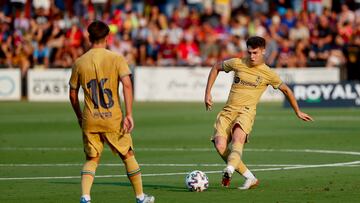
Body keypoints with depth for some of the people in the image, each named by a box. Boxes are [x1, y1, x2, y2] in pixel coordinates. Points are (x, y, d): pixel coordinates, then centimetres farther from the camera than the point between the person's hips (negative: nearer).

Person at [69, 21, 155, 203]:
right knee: (128, 156, 14)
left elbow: (73, 94, 8)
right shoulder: (116, 59, -5)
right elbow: (127, 85, -16)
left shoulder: (80, 62, 2)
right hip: (113, 119, -2)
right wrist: (129, 114, -16)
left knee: (91, 159, 10)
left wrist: (79, 117, 22)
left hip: (90, 121, 2)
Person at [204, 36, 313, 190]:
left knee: (238, 135, -36)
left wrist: (298, 112, 27)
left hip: (247, 110, -3)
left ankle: (230, 169, -58)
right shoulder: (238, 63, 7)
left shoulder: (268, 74, 4)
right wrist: (208, 93, 16)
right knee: (220, 145, -18)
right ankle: (250, 178, -7)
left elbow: (286, 90, 20)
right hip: (228, 110, 3)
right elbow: (216, 68, 23)